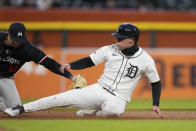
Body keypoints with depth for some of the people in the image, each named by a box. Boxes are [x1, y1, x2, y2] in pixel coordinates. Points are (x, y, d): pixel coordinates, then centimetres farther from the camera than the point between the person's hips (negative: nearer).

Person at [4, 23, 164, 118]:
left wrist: (156, 104, -6)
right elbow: (89, 61, 7)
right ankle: (21, 109, 2)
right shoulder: (109, 50, 0)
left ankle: (89, 113, -10)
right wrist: (70, 66, -10)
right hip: (98, 90, 3)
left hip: (118, 100, -3)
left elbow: (156, 82, 4)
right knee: (63, 98, -10)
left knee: (115, 109, -41)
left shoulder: (146, 60, -8)